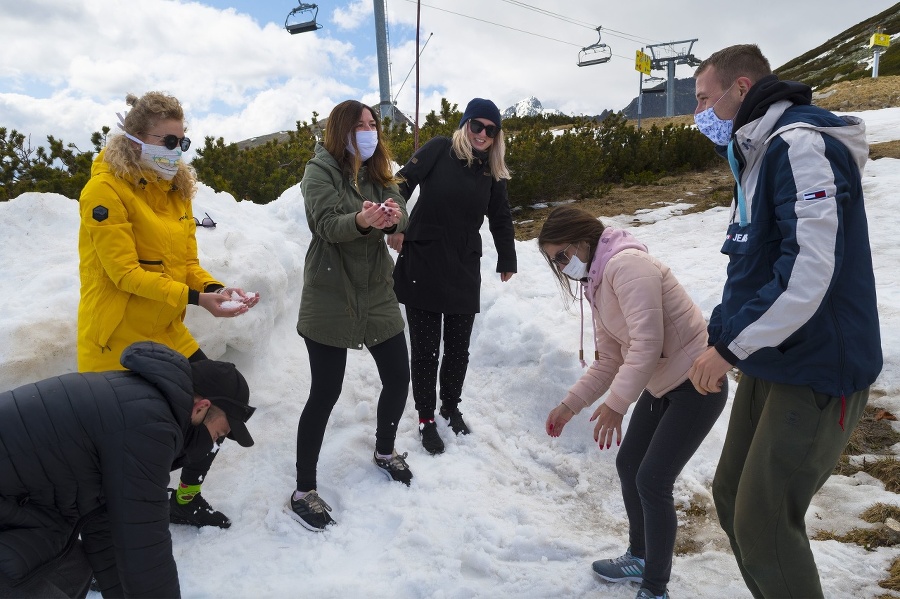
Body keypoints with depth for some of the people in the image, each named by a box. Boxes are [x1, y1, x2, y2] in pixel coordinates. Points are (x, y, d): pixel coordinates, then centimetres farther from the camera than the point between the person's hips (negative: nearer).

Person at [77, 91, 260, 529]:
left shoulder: (176, 188, 9)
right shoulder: (105, 190, -14)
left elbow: (186, 261, 8)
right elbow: (125, 272, -20)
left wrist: (214, 288, -12)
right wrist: (194, 298, -27)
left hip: (165, 333, 7)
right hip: (117, 340, -7)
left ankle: (186, 499, 28)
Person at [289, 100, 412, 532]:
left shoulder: (378, 173, 11)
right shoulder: (320, 170, -6)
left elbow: (401, 216, -3)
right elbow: (326, 224, -20)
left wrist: (392, 218, -26)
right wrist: (362, 222, -40)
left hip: (376, 292, 6)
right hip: (330, 297, -6)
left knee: (398, 378, 10)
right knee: (325, 394, -3)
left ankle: (385, 452, 38)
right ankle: (303, 493, 11)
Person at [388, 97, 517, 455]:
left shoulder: (493, 171, 8)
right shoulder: (439, 150, -4)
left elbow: (501, 219, 16)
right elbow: (404, 183, -11)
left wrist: (507, 260, 19)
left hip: (464, 272, 4)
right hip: (422, 267, -3)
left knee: (458, 348, 12)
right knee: (425, 348, 5)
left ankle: (451, 407, 35)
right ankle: (426, 419, 21)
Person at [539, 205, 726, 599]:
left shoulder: (626, 264, -21)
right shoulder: (598, 284, 9)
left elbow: (648, 343, -29)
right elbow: (609, 361, 9)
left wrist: (615, 405, -28)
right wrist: (569, 406, 2)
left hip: (696, 385, -10)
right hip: (660, 385, 10)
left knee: (652, 481, -7)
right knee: (628, 466, 15)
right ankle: (640, 556, 37)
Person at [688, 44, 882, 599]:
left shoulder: (799, 144, -16)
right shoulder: (756, 155, 15)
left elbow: (809, 272, -27)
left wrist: (729, 346, -21)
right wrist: (721, 336, 10)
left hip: (816, 372, -10)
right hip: (770, 363, 10)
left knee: (762, 526, -4)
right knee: (732, 497, 15)